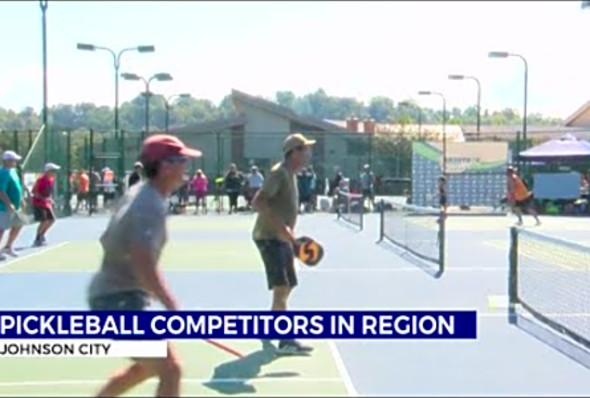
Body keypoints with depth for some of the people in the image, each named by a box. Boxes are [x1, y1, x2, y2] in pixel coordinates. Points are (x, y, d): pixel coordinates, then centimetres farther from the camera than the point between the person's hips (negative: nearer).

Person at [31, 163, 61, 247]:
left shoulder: (52, 179, 6)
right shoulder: (41, 179, -19)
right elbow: (34, 191, -19)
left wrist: (50, 200, 11)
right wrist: (43, 198, -28)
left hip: (47, 203, 9)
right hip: (38, 203, -9)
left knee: (51, 220, 10)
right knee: (44, 221, -14)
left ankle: (41, 236, 24)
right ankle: (37, 240, -3)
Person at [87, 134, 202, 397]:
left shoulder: (138, 193, 9)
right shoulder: (152, 206, -21)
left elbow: (108, 241, 19)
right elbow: (144, 264, -33)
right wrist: (173, 307, -34)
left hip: (110, 295, 10)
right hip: (121, 300, -10)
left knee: (148, 366, 24)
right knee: (170, 370, -12)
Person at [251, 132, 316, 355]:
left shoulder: (290, 174, 14)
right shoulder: (279, 173, -15)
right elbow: (257, 203, -25)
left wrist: (290, 235, 21)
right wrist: (281, 226, -31)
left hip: (281, 238, 10)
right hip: (269, 237, -10)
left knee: (288, 285, 18)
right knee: (281, 287, -14)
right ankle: (286, 342, -15)